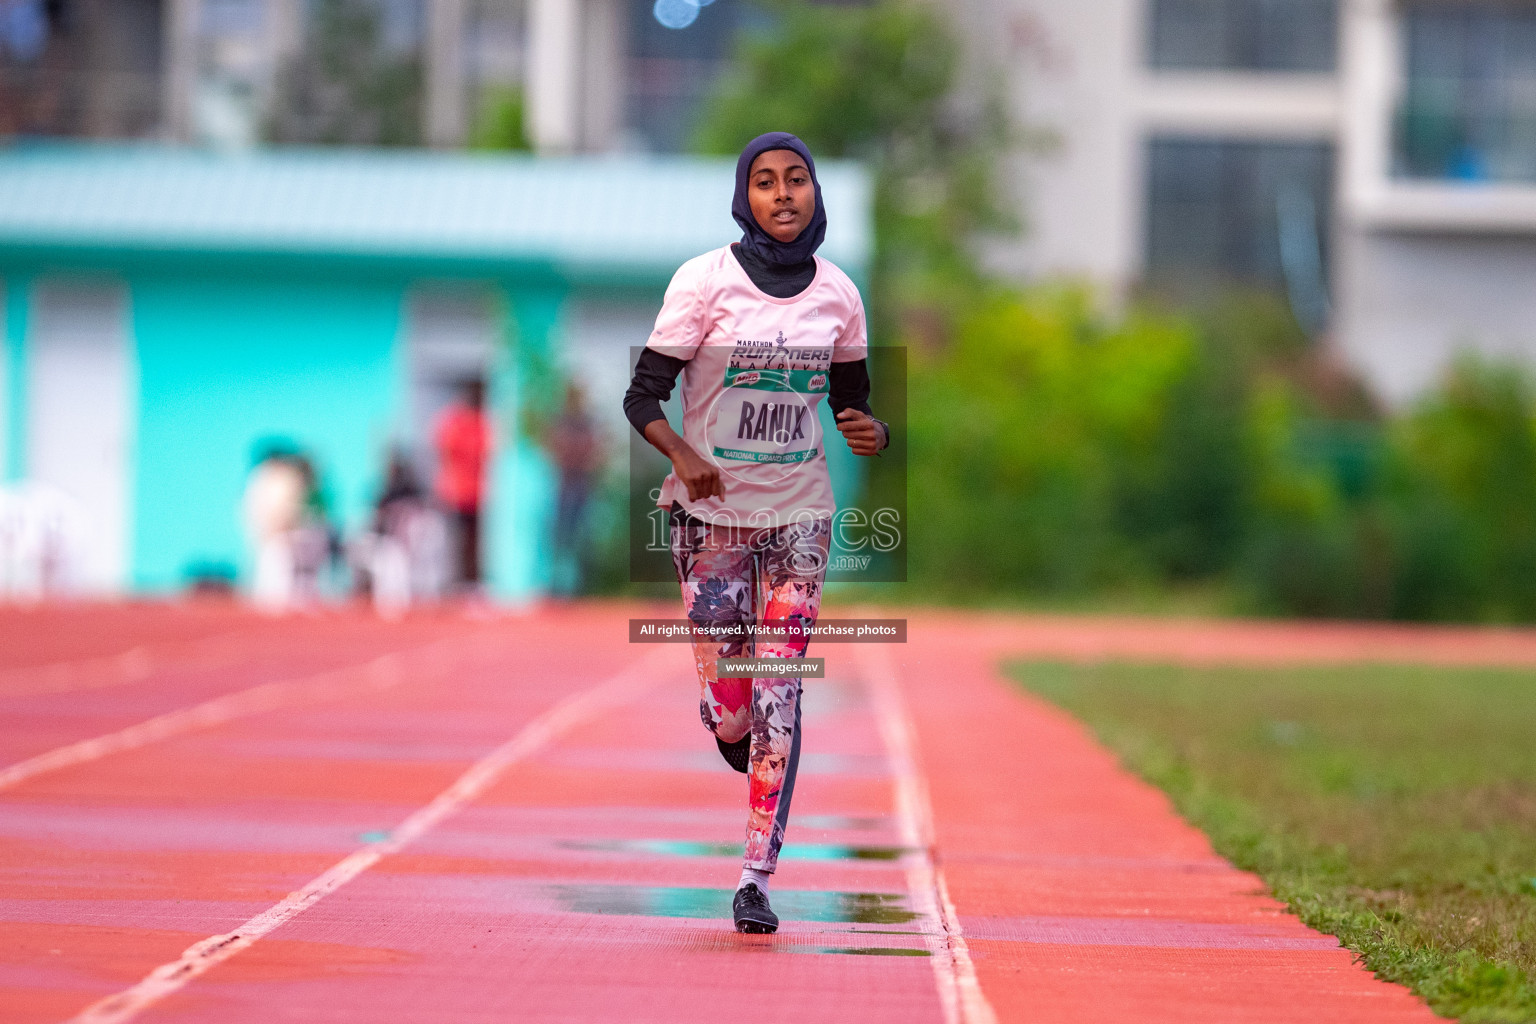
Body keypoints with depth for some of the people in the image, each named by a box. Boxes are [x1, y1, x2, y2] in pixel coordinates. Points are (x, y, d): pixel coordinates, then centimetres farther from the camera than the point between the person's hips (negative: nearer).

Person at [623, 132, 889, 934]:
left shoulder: (836, 294, 2)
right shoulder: (705, 281, -8)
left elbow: (852, 401, 13)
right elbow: (642, 396, -9)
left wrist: (874, 434, -10)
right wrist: (682, 455, -29)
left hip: (799, 515, 2)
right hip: (712, 513, -2)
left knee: (776, 698, -6)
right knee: (727, 712, -3)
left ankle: (756, 881, -1)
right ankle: (744, 739, 36)